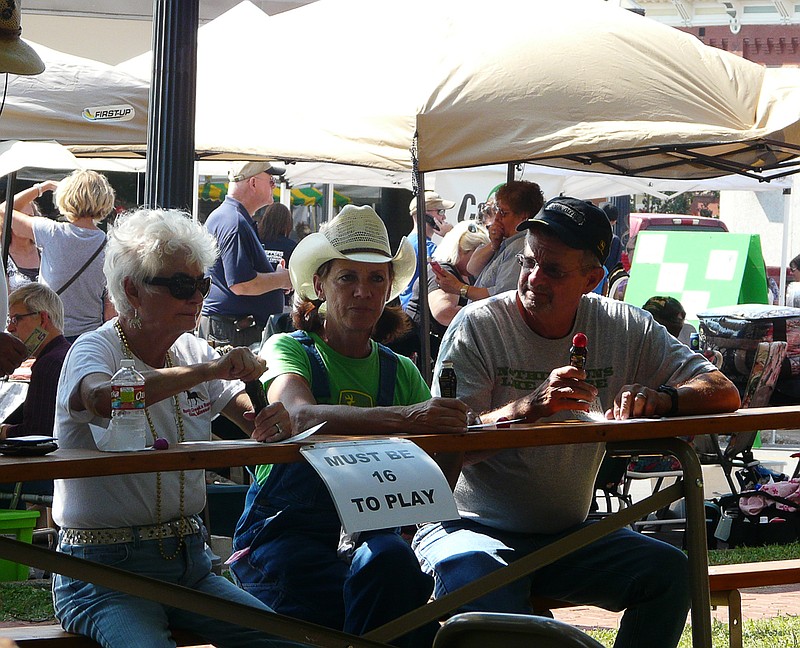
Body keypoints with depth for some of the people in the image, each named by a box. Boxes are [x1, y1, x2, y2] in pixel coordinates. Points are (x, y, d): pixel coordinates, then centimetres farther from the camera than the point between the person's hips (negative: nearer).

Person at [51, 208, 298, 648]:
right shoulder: (94, 349, -9)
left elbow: (255, 421, 12)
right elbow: (101, 397, -33)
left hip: (188, 560, 6)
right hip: (104, 568, -6)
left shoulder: (193, 351, 11)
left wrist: (275, 420, -14)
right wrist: (209, 370, -35)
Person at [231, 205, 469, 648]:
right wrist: (406, 417, -37)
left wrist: (450, 429, -21)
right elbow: (300, 417, -23)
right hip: (285, 533, -3)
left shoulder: (401, 371, 16)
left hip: (367, 532, 3)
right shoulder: (288, 350, 3)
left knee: (392, 559, -32)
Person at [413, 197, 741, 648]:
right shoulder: (478, 326, -8)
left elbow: (724, 393, -2)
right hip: (473, 527, -4)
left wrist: (661, 398, -24)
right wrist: (530, 406, -34)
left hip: (567, 534, 4)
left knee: (669, 571, -20)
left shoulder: (625, 328, 2)